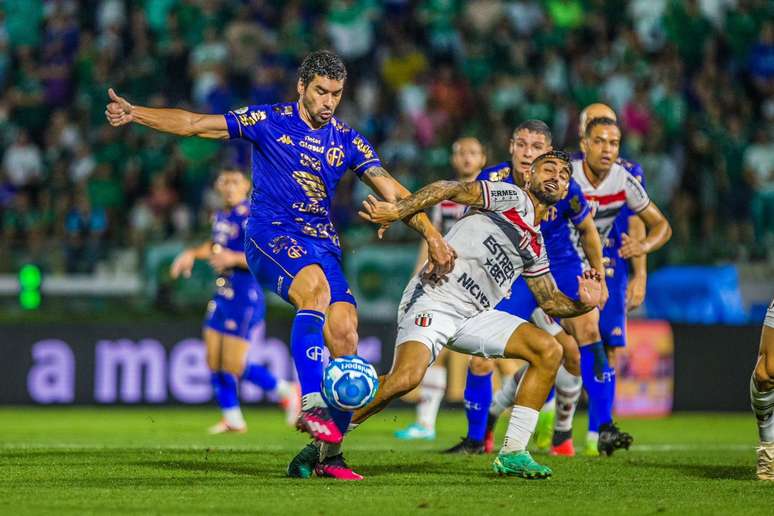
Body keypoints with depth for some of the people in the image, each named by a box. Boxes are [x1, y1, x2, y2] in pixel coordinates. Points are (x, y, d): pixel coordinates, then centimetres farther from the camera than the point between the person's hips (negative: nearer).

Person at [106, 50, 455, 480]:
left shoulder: (348, 141, 11)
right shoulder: (269, 122, 3)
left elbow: (392, 192, 10)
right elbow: (194, 124, 2)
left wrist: (433, 236, -1)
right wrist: (135, 114, -7)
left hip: (323, 243, 4)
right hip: (271, 236, -4)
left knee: (345, 332, -14)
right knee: (315, 286, -36)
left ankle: (328, 454, -4)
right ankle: (311, 404, -42)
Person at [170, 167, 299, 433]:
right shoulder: (221, 216, 10)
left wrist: (234, 258, -29)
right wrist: (192, 254, 17)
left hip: (245, 298, -9)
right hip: (222, 295, 9)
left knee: (233, 366, -8)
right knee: (214, 362, 6)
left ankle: (286, 392, 13)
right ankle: (233, 419, 17)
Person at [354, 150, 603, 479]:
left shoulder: (536, 246, 21)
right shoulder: (514, 198, -1)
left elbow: (549, 300, 27)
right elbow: (451, 190, -11)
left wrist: (582, 304, 6)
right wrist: (396, 211, -22)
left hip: (474, 316, 8)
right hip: (433, 300, -8)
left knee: (549, 350, -3)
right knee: (407, 377, -31)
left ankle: (512, 453, -1)